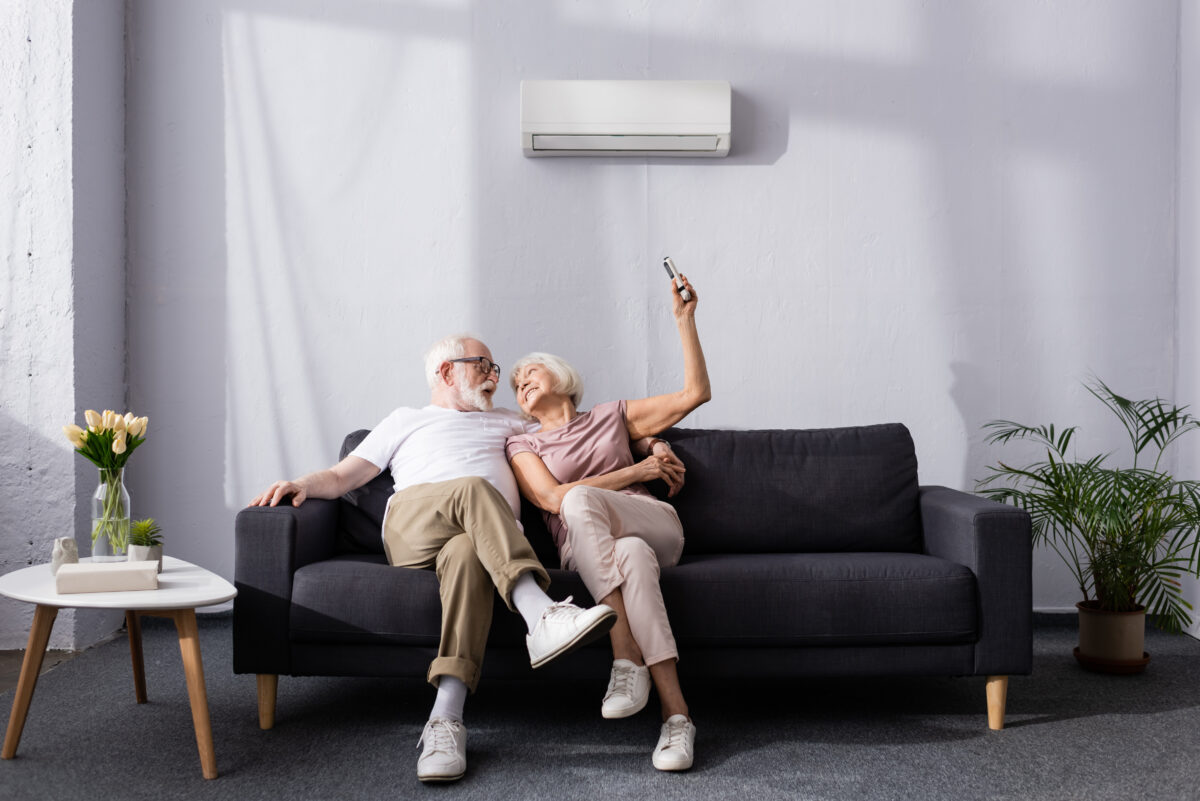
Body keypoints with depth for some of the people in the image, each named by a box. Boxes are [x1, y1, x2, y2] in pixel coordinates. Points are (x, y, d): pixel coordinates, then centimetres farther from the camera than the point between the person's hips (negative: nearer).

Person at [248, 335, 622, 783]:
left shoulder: (505, 423, 38)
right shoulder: (407, 421, 32)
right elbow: (342, 477, 24)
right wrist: (303, 484, 1)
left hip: (481, 539, 1)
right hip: (410, 530, -1)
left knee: (467, 553, -39)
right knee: (475, 489, -36)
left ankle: (446, 718, -52)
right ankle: (542, 616, -55)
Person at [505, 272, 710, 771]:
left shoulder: (611, 417, 24)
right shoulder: (522, 445, 21)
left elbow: (695, 393, 16)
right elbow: (552, 498, 1)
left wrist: (684, 318, 12)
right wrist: (638, 471, 1)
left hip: (653, 525, 0)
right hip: (581, 548, 0)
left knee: (580, 500, -34)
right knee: (634, 557, -39)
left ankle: (627, 658, -42)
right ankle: (675, 712, -46)